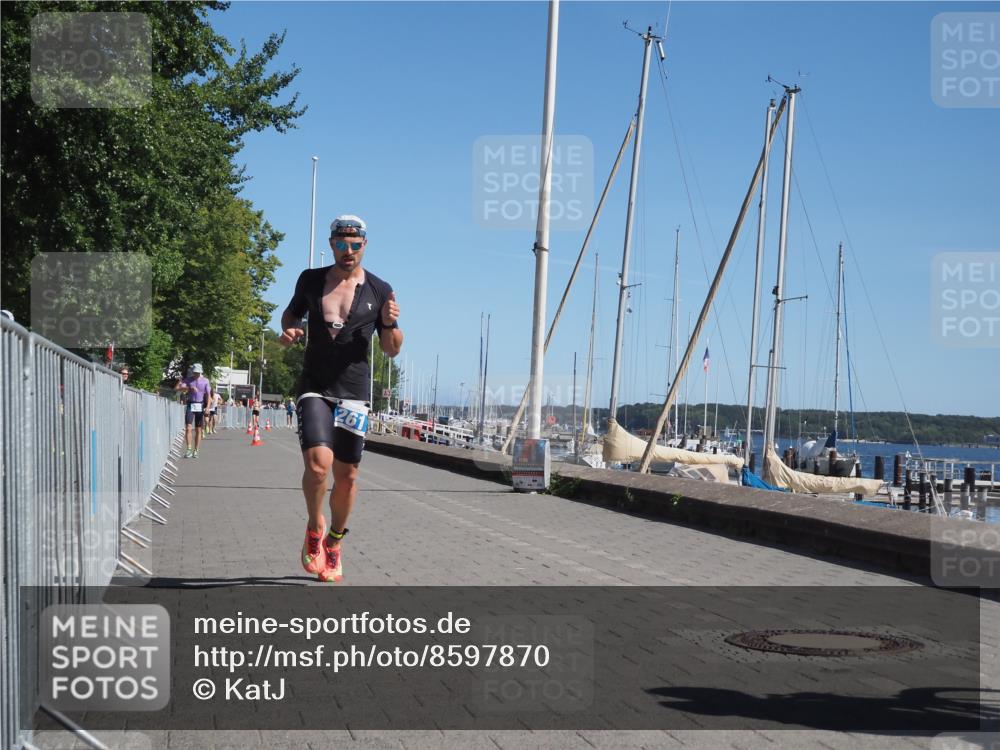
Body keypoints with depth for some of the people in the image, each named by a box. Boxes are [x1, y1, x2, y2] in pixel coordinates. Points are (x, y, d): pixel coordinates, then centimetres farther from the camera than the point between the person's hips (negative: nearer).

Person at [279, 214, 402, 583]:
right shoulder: (311, 280, 5)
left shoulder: (379, 290, 2)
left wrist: (389, 324, -13)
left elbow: (392, 350, 7)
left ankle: (333, 543, 30)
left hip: (354, 393, 1)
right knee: (318, 463, -22)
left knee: (347, 476, 7)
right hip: (314, 388, -1)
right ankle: (314, 528, 5)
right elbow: (292, 311, 23)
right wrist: (287, 330, 0)